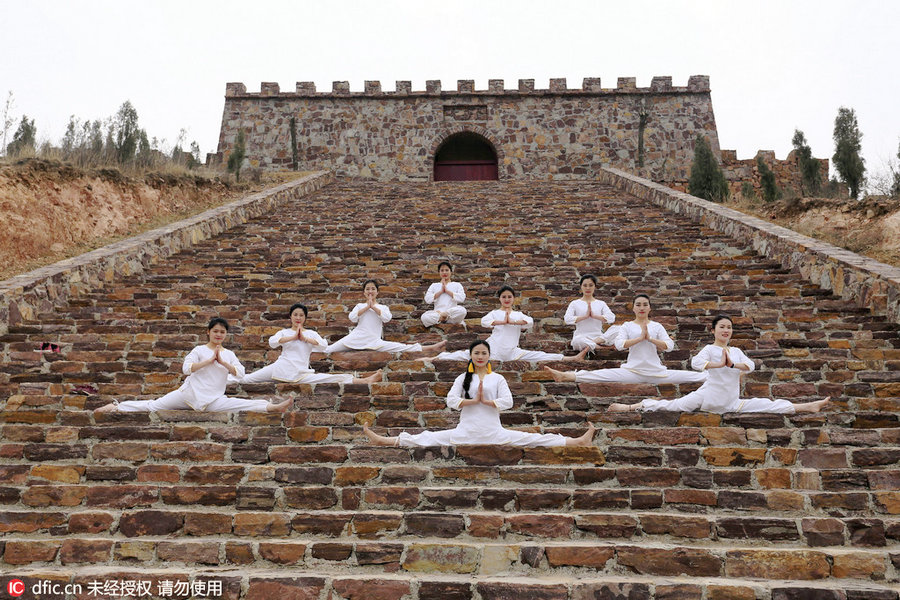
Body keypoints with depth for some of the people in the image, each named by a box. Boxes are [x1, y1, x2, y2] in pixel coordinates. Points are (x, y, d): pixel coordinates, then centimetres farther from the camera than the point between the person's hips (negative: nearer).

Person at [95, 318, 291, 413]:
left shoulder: (229, 354, 11)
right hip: (190, 392, -1)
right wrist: (209, 361, -16)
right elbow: (186, 368, -12)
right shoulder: (199, 350, 3)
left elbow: (240, 372, -3)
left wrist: (222, 362, -12)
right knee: (153, 406, -3)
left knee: (242, 405, -22)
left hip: (213, 401, 1)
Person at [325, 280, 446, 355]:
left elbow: (387, 318, -4)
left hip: (374, 340, -5)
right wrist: (367, 307, 0)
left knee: (403, 348, -18)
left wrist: (373, 307, -1)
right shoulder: (359, 306, 23)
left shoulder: (383, 307, 21)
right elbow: (352, 318, 0)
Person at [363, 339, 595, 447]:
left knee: (533, 439, -8)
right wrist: (474, 401, -14)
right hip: (466, 432, 0)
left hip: (493, 432, 0)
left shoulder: (497, 378, 7)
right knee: (429, 439, -11)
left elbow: (508, 402, -5)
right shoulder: (463, 378, 8)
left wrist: (486, 401, -13)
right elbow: (451, 400, -4)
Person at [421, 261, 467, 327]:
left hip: (452, 312, 0)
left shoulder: (457, 285, 19)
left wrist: (447, 291, -1)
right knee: (424, 317, -33)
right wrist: (441, 291, -1)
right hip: (437, 312, 0)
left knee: (462, 310, -36)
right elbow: (427, 299, 5)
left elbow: (462, 298, 0)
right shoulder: (434, 285, 22)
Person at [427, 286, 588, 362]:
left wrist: (512, 321, -15)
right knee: (465, 355, -10)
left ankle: (572, 358, -10)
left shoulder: (518, 314, 12)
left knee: (539, 356, -5)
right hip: (493, 348, -1)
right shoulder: (494, 313, 7)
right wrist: (503, 322, -19)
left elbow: (530, 322, -10)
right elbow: (484, 321, -16)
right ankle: (434, 358, -11)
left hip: (512, 352, 1)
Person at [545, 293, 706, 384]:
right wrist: (640, 338, -16)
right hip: (632, 370, -2)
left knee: (689, 376, -8)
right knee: (603, 374, -20)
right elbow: (619, 344, -10)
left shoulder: (657, 326, 11)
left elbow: (669, 345, -2)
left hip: (656, 370, 2)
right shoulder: (627, 326, 8)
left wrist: (650, 338, -13)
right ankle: (565, 376, -32)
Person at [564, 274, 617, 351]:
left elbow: (611, 318, -2)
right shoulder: (575, 303, 10)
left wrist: (594, 316, -12)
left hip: (598, 335, 2)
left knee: (616, 329, -26)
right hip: (581, 336, -2)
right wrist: (585, 316, -12)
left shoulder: (601, 303, 15)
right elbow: (567, 319, -6)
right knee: (577, 341, -40)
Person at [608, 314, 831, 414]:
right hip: (708, 397, -5)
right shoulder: (709, 349, -4)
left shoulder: (736, 351, 14)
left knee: (769, 406, 0)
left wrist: (733, 364, -18)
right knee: (673, 406, -16)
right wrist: (719, 364, -28)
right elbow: (696, 362, -26)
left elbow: (750, 366, -5)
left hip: (730, 403, 5)